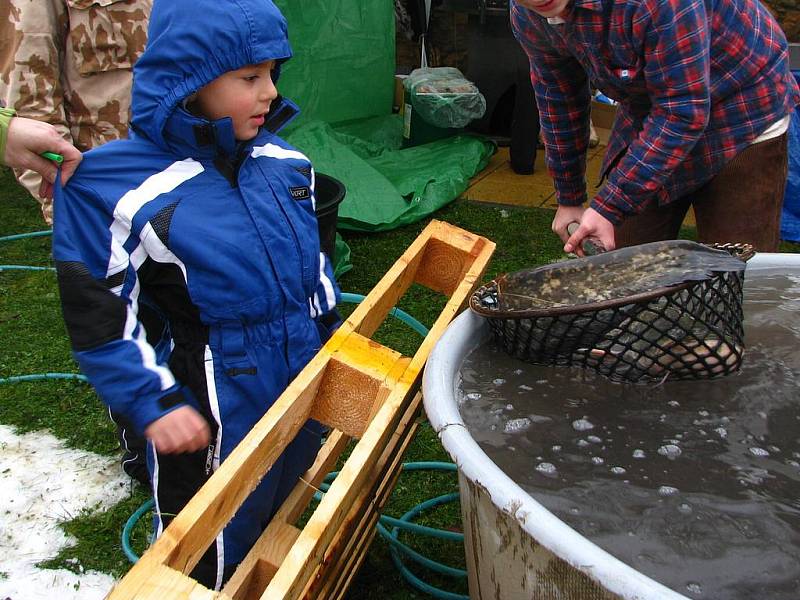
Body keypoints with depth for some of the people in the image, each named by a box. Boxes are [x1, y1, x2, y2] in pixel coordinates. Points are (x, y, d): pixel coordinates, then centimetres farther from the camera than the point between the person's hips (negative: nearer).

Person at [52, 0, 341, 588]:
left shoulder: (283, 160, -2)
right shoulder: (117, 189, -20)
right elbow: (99, 317, -15)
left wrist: (332, 340, 16)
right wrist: (153, 404, -17)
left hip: (304, 386, 6)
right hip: (212, 414, -6)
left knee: (283, 516, 28)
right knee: (209, 560, 14)